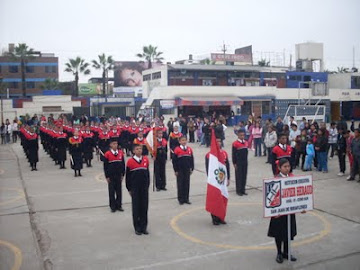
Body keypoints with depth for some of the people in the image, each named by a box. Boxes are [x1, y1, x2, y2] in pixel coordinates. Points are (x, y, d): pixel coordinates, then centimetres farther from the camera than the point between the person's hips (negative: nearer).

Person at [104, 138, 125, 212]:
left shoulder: (121, 153, 2)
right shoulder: (107, 154, -7)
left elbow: (123, 164, 7)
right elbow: (105, 166, -4)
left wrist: (122, 174, 5)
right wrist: (107, 176, -6)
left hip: (119, 176, 3)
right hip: (111, 176, -3)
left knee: (119, 191, 8)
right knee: (112, 192, 5)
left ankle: (119, 205, 19)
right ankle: (113, 206, 15)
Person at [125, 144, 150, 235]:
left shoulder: (146, 159, 3)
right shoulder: (130, 161, -5)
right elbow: (128, 176, 0)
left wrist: (147, 185, 10)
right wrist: (129, 189, 0)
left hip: (144, 188, 3)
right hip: (135, 189, -3)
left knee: (144, 207, 7)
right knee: (136, 207, 4)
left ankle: (144, 227, 17)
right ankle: (137, 228, 14)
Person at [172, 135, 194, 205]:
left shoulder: (189, 149, 3)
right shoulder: (177, 150, -8)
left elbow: (192, 159, 9)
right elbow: (174, 161, -6)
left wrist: (191, 169, 6)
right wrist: (176, 170, -7)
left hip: (187, 170, 3)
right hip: (180, 170, -3)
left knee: (187, 184, 8)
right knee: (180, 184, 3)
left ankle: (186, 199, 16)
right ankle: (181, 199, 11)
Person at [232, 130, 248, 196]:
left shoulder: (246, 142, 7)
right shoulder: (235, 143, -11)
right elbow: (233, 154, -9)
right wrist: (234, 163, -11)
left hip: (245, 162, 6)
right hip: (238, 163, -6)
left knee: (244, 176, 10)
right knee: (238, 176, 1)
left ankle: (243, 190, 20)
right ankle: (238, 191, 9)